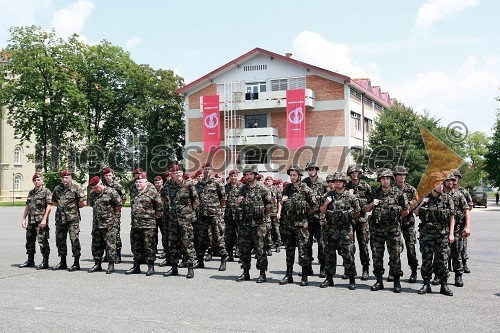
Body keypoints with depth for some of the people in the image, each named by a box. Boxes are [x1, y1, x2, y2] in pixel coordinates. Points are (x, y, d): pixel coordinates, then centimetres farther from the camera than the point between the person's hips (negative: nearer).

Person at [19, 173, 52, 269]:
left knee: (42, 241, -6)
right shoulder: (31, 192, 18)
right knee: (29, 240, 12)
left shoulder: (46, 191, -4)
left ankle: (45, 262, -1)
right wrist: (24, 218, 14)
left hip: (41, 221, -7)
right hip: (31, 220, 7)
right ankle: (30, 261, 22)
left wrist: (44, 219, -18)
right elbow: (27, 206, 22)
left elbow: (49, 206, -11)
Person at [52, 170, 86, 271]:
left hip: (72, 218, -6)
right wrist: (61, 206, 12)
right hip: (60, 218, 6)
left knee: (74, 240, -5)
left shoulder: (76, 188, -6)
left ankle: (76, 263, 2)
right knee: (60, 240, 10)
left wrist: (74, 208, 2)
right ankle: (63, 262, 22)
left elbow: (83, 203, -9)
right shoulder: (57, 189, 11)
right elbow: (53, 202, 24)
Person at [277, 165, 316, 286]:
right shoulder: (287, 188, 9)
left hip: (300, 224, -5)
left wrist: (304, 213, 4)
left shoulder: (306, 189, -6)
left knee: (302, 250, -4)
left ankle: (304, 277, 3)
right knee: (289, 250, 11)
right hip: (287, 223, 5)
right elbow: (281, 202, 20)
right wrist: (279, 212, 4)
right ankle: (289, 275, 19)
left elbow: (314, 206, -2)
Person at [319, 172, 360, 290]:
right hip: (330, 229, 3)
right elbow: (322, 212, 9)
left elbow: (357, 212, 9)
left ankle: (352, 280, 6)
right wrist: (326, 203, -8)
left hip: (345, 230, -3)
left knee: (348, 255, -3)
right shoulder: (328, 195, 7)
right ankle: (329, 278, 18)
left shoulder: (350, 196, -1)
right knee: (329, 254, 8)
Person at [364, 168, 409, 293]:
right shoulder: (374, 193, 7)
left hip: (393, 230, -2)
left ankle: (397, 281, 9)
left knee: (395, 256, -1)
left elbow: (406, 211, 9)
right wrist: (371, 204, -4)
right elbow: (366, 209, 14)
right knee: (377, 255, 5)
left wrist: (395, 216, 9)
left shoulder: (398, 193, 0)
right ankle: (379, 281, 16)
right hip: (376, 229, 3)